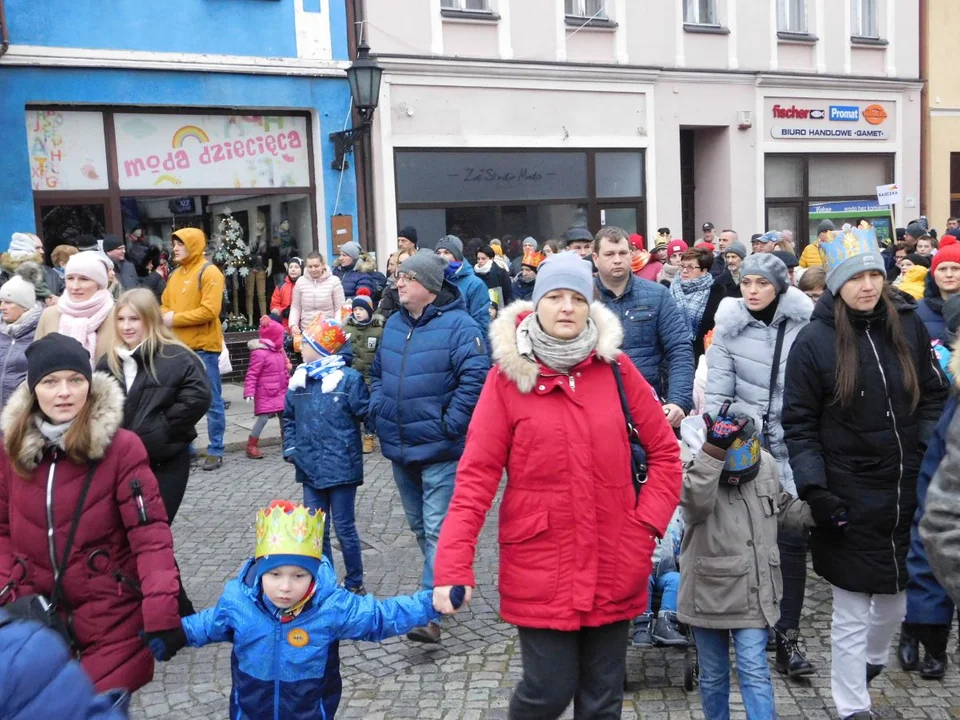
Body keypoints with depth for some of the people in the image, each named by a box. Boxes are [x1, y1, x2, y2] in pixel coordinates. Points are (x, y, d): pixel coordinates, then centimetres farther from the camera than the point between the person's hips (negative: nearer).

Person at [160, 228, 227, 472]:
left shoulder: (209, 272, -8)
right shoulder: (174, 275, 15)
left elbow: (209, 310, -17)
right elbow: (164, 305, 19)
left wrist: (175, 319, -14)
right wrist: (165, 317, -5)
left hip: (203, 347, -7)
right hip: (178, 346, 7)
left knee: (211, 401, 0)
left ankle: (215, 451, 6)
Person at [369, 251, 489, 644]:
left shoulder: (458, 325, -13)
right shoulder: (393, 325, 11)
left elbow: (475, 377, -20)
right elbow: (378, 372, 21)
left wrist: (450, 425, -20)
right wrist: (378, 411, 7)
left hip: (440, 450, -8)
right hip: (400, 449, 8)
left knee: (437, 529, -8)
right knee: (419, 527, 19)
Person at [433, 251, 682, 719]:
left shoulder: (615, 367, 0)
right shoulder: (508, 376, -7)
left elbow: (664, 453, 7)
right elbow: (476, 475, -10)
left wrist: (647, 524, -4)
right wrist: (453, 566, -17)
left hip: (614, 568, 3)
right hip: (540, 569, -2)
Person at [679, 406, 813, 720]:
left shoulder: (766, 466, -1)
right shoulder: (698, 474, -17)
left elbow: (783, 508, 18)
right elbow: (697, 499, -43)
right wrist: (715, 447, -52)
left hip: (753, 595, 2)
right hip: (709, 595, -2)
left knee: (754, 671, -1)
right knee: (712, 675, 16)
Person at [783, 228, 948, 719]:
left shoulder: (908, 326, 1)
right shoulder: (815, 341, -10)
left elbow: (934, 396, 10)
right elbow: (799, 424, -7)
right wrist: (814, 489, -13)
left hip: (908, 493, 4)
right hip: (848, 502, -4)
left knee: (896, 600, 20)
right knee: (850, 615, 5)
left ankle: (871, 662, 49)